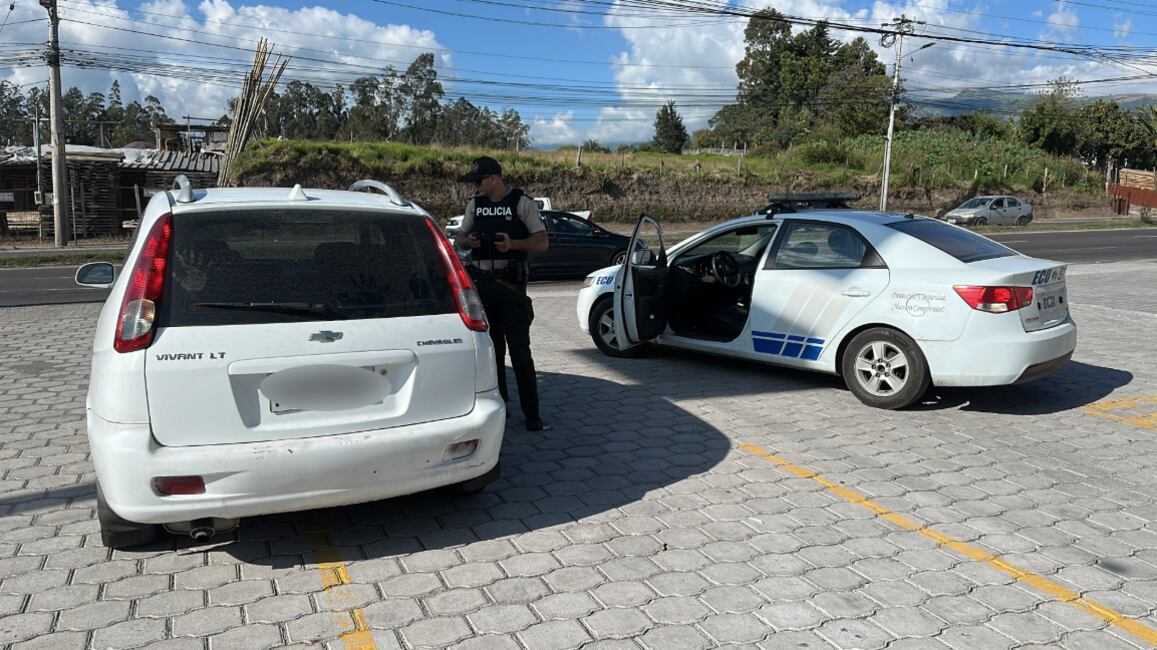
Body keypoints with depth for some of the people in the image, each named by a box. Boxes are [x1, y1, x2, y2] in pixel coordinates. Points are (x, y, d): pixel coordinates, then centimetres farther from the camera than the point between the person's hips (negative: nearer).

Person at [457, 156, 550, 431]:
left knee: (520, 351, -6)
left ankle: (532, 413, 0)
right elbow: (460, 237, 19)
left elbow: (542, 242, -5)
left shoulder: (522, 202, -2)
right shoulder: (475, 204, 14)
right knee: (490, 348, 11)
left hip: (511, 285, -5)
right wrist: (467, 241, -4)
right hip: (481, 285, 5)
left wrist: (514, 244, -21)